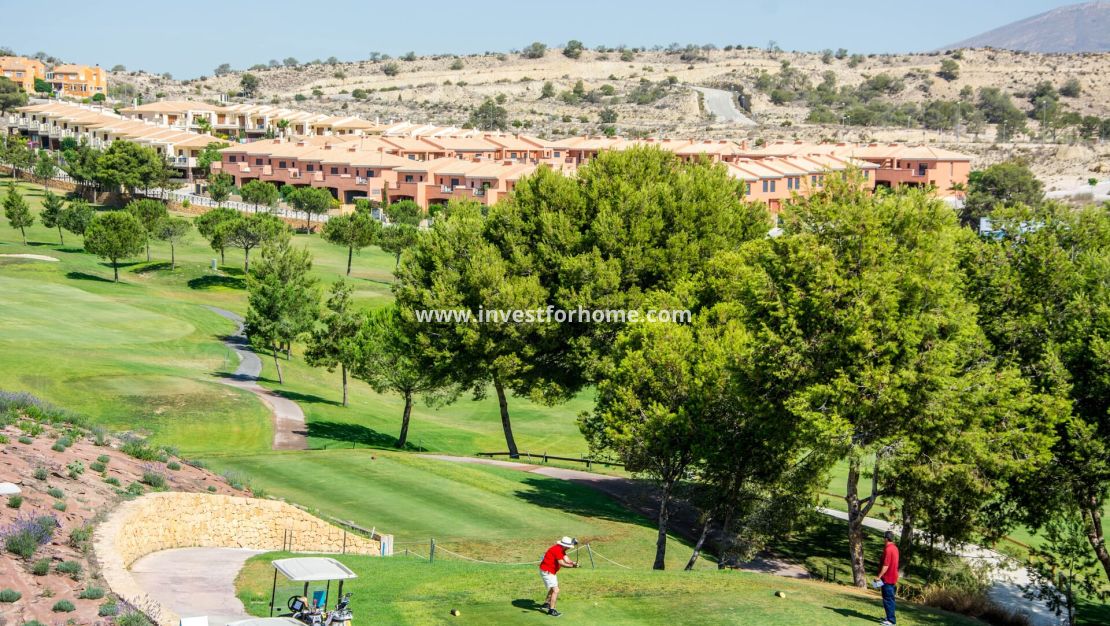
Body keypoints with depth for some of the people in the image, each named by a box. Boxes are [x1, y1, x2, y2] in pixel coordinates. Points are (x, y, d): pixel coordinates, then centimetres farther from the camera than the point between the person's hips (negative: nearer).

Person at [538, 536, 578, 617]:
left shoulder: (561, 549, 7)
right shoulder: (557, 550, -24)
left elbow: (566, 560, -5)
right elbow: (561, 563, -27)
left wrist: (573, 563, -24)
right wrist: (572, 566, -29)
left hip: (551, 571, 11)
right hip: (546, 571, -11)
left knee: (553, 588, 28)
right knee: (555, 590, -13)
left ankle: (546, 604, 41)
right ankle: (551, 610, -9)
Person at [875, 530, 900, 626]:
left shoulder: (888, 549, -19)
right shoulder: (895, 548, 11)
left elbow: (885, 565, -24)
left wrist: (879, 577, -20)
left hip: (887, 579, -10)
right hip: (893, 578, 10)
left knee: (888, 599, -6)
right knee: (890, 599, 17)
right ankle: (890, 618, 24)